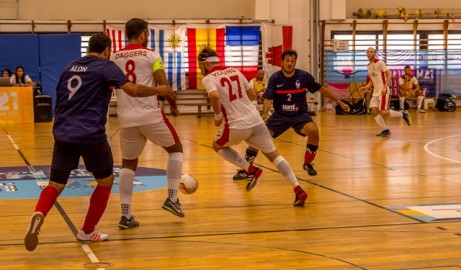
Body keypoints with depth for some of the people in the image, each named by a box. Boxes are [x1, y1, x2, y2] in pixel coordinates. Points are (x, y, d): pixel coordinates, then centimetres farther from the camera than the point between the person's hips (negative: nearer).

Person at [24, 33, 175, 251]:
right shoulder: (105, 66, -1)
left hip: (62, 134, 5)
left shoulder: (70, 68, 17)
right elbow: (133, 90, -12)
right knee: (106, 181, 17)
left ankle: (39, 215, -22)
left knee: (55, 185, 9)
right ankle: (87, 231, 19)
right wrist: (159, 90, 2)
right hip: (90, 135, -5)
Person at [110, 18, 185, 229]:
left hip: (126, 119, 4)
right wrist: (173, 105, 8)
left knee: (128, 164, 17)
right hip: (151, 115, -4)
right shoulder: (150, 55, -1)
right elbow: (164, 86, -8)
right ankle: (172, 199, 13)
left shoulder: (114, 58, 11)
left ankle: (126, 215, 7)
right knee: (175, 148, 20)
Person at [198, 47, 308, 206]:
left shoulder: (208, 78, -2)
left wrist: (218, 116, -8)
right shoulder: (235, 71, 16)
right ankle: (298, 190, -3)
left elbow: (215, 96, -24)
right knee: (273, 154, 10)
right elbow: (253, 95, 19)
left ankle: (251, 170, 11)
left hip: (237, 125, -5)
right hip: (255, 119, 5)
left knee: (217, 146, 24)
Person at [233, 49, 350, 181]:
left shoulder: (304, 76, -11)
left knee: (313, 130, -30)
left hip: (300, 115, 0)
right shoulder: (275, 78, -11)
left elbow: (322, 89, 1)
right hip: (280, 115, 0)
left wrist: (340, 102, 5)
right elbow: (268, 99, -15)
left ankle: (308, 164, -4)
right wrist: (264, 113, -36)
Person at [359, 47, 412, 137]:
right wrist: (366, 87, 6)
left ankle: (403, 114, 6)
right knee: (374, 112, -3)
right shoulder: (368, 66, 14)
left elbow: (389, 74, -14)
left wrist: (385, 87, -24)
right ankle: (385, 130, 5)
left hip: (383, 91, -8)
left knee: (382, 112, -12)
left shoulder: (380, 62, -10)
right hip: (375, 92, 8)